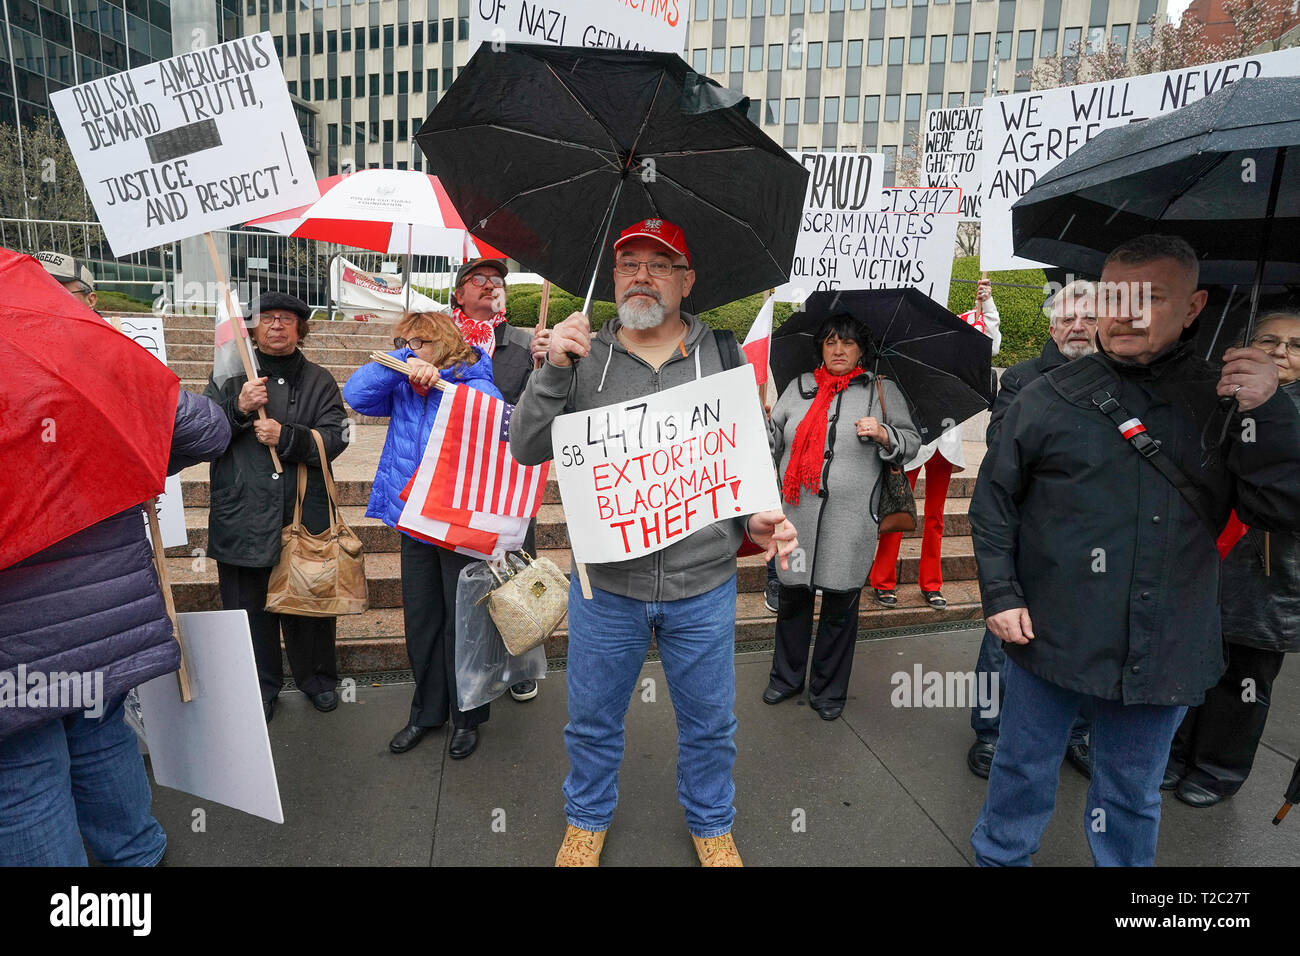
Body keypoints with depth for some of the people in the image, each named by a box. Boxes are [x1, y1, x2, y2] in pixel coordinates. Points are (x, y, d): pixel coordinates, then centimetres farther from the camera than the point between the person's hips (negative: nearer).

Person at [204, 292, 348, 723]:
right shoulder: (230, 376, 10)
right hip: (242, 514, 1)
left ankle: (315, 676, 29)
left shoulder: (319, 381, 9)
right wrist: (238, 409, -15)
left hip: (304, 512, 0)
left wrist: (286, 437, -17)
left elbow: (335, 438, -4)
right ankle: (260, 684, 27)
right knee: (249, 606, 8)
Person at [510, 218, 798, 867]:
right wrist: (553, 370, -19)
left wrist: (759, 520, -11)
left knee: (709, 723, 19)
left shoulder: (722, 356, 1)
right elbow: (526, 449, -7)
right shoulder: (583, 356, 0)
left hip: (704, 586, 1)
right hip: (606, 585, 0)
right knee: (593, 719, 19)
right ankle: (588, 818, 48)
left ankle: (711, 824, 47)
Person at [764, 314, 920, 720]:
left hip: (850, 518, -2)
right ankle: (787, 677, 30)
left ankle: (829, 689, 24)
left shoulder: (883, 390, 8)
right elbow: (772, 440, 15)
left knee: (840, 605, 5)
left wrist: (884, 434, -11)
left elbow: (912, 441, 7)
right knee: (792, 596, 9)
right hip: (797, 513, 2)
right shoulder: (798, 387, 13)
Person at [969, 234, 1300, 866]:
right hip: (1049, 641, -1)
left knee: (1132, 796, 21)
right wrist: (1000, 594, -6)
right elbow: (992, 500, -1)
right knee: (1023, 773, 17)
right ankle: (998, 856, 40)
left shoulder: (1226, 400, 0)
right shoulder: (1049, 399, -5)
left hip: (1165, 651, 2)